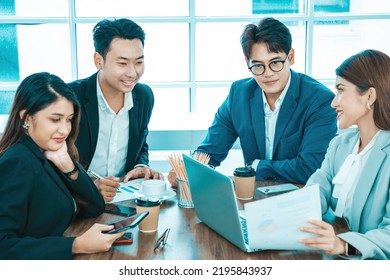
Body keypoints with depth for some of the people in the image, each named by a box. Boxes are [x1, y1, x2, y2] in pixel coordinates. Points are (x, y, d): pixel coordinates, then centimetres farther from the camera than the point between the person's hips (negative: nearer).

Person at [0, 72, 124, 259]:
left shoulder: (46, 155, 3)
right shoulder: (18, 164, -17)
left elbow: (95, 208, 3)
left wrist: (67, 165, -11)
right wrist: (77, 245, -25)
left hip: (57, 261, 7)